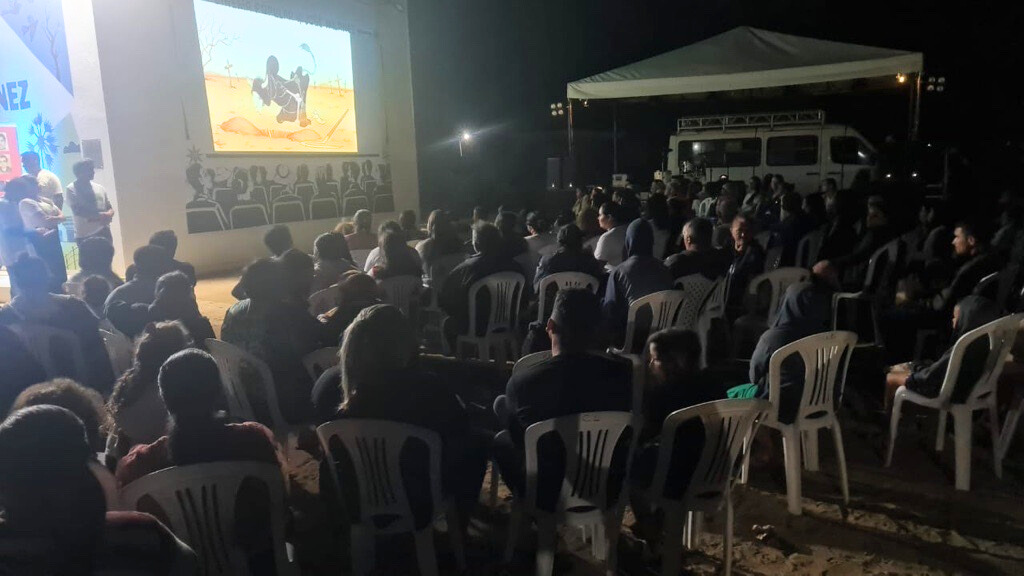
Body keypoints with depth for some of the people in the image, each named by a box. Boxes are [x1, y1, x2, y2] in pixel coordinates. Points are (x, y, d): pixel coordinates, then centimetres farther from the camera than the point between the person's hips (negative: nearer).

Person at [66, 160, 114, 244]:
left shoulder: (100, 188, 13)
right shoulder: (72, 189, -2)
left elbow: (110, 208, 14)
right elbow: (78, 211, -12)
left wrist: (108, 215, -9)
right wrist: (99, 215, -19)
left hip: (104, 232, 5)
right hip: (85, 235, -4)